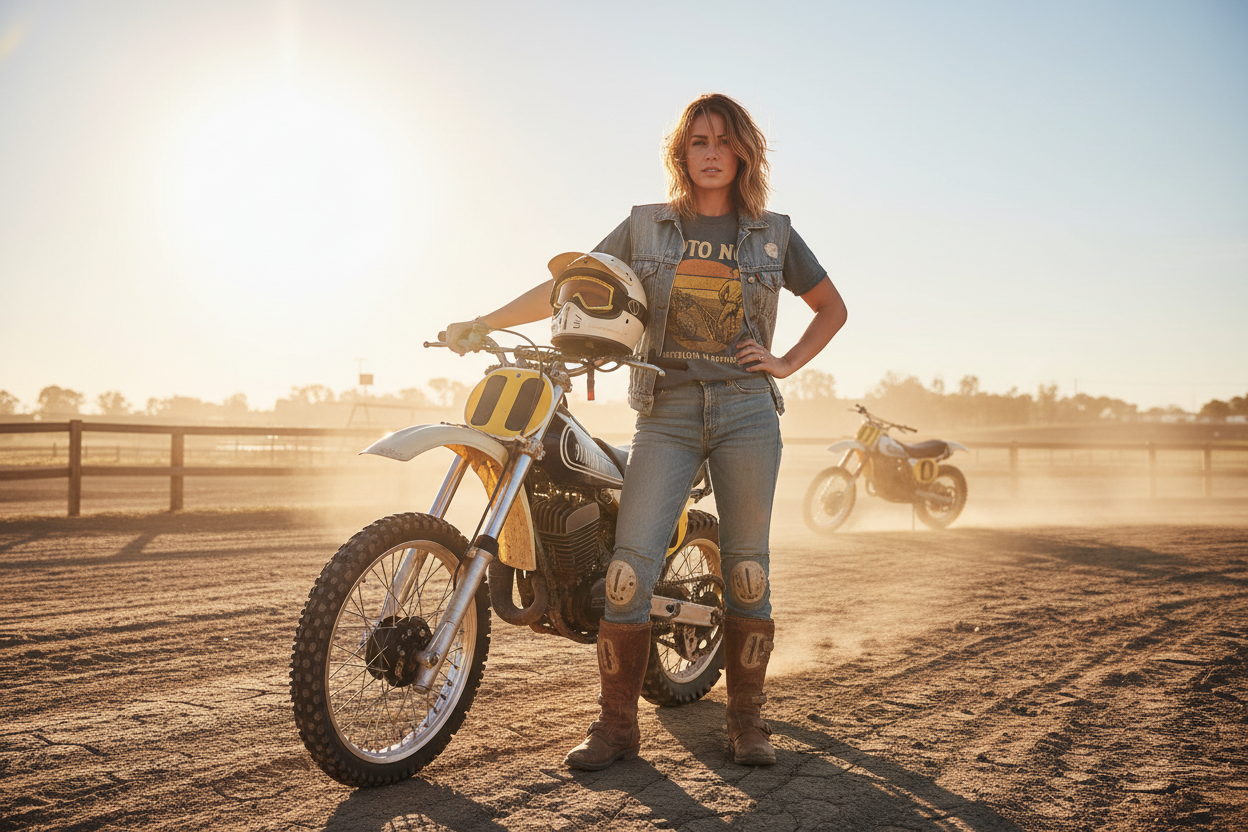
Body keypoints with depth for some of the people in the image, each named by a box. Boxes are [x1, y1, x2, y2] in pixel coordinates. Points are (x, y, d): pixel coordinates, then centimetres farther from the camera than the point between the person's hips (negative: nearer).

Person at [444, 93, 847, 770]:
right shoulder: (646, 226, 11)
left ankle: (747, 721, 17)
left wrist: (785, 363, 6)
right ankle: (616, 724, 3)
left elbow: (832, 309, 20)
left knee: (747, 571, 3)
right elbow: (568, 285, 8)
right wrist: (483, 323, -1)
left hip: (747, 412, 1)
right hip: (666, 414, 0)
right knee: (629, 570, -9)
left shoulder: (772, 233, 11)